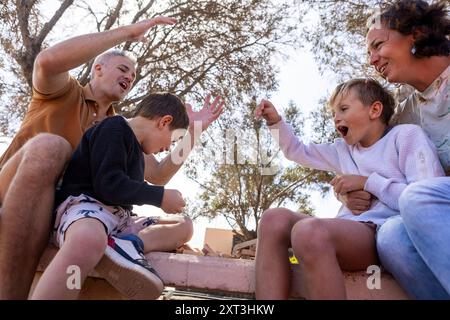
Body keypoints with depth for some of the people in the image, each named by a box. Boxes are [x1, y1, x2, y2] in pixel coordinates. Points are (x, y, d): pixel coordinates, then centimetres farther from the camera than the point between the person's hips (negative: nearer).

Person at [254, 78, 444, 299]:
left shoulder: (406, 135, 7)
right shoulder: (343, 150, 24)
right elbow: (296, 151, 34)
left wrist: (367, 182, -5)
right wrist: (276, 122, 17)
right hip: (351, 233, 7)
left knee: (310, 231, -35)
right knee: (274, 219, -16)